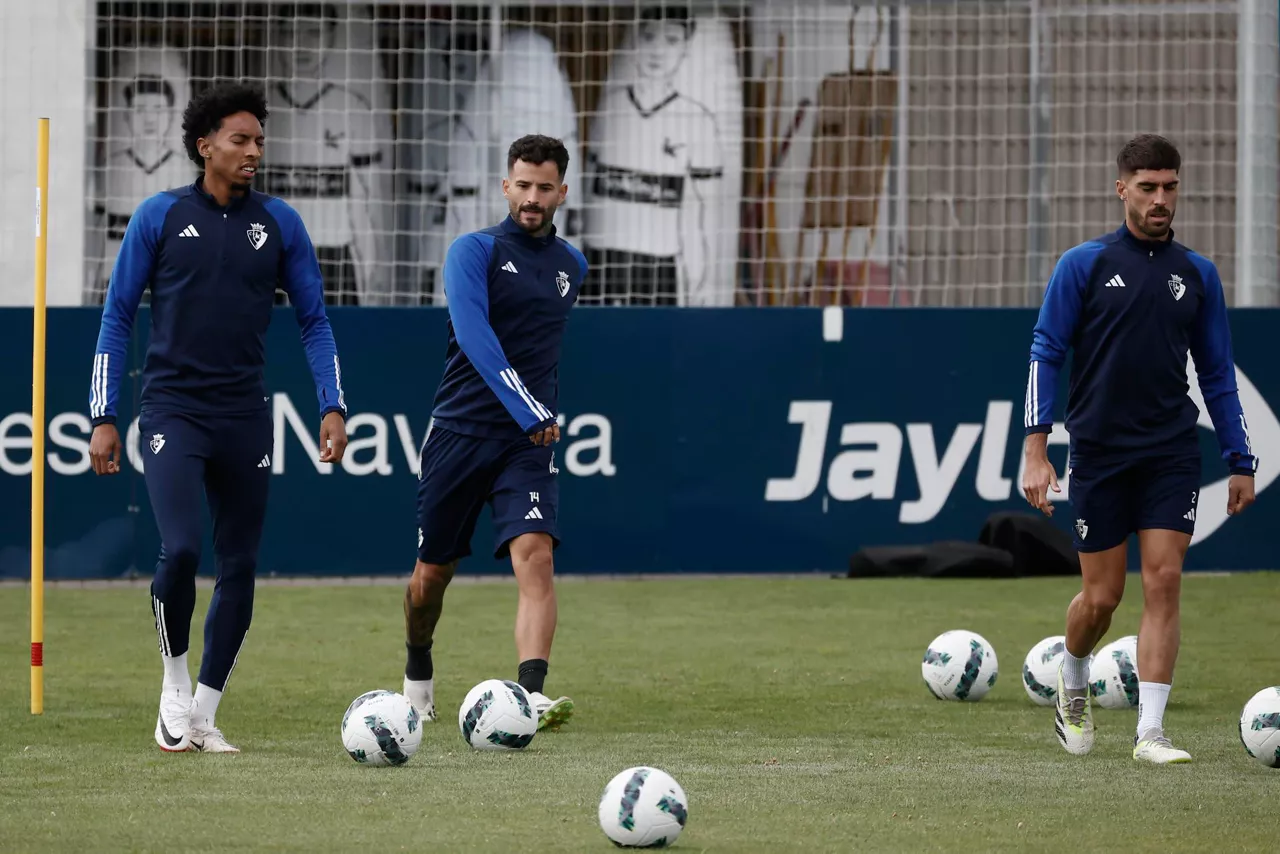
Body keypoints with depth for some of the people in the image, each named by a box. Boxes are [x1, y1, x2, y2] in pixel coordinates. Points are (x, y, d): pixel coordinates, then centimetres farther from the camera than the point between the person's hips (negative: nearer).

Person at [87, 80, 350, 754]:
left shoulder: (279, 223, 6)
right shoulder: (159, 217, 1)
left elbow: (313, 320, 11)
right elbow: (117, 317, 4)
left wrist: (333, 407, -1)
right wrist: (103, 416, -1)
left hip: (245, 418, 3)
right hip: (172, 413, -3)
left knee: (240, 567, 3)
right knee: (180, 550, -20)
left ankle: (202, 716, 14)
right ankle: (173, 685, 3)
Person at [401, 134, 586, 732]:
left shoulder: (572, 266, 11)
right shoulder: (474, 251, -6)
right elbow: (474, 334, -22)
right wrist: (526, 410, -31)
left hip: (529, 442, 2)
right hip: (459, 431, -2)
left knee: (535, 554, -21)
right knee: (433, 571, 9)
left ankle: (531, 695, -32)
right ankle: (417, 672, 38)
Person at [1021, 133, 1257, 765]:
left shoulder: (1197, 274, 8)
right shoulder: (1083, 264, 0)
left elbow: (1217, 374, 14)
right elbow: (1046, 353, -2)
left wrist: (1241, 462, 10)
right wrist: (1036, 448, -11)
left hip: (1171, 454, 2)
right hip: (1099, 452, -2)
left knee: (1163, 582, -10)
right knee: (1101, 597, 3)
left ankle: (1149, 731, -8)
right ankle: (1072, 682, 34)